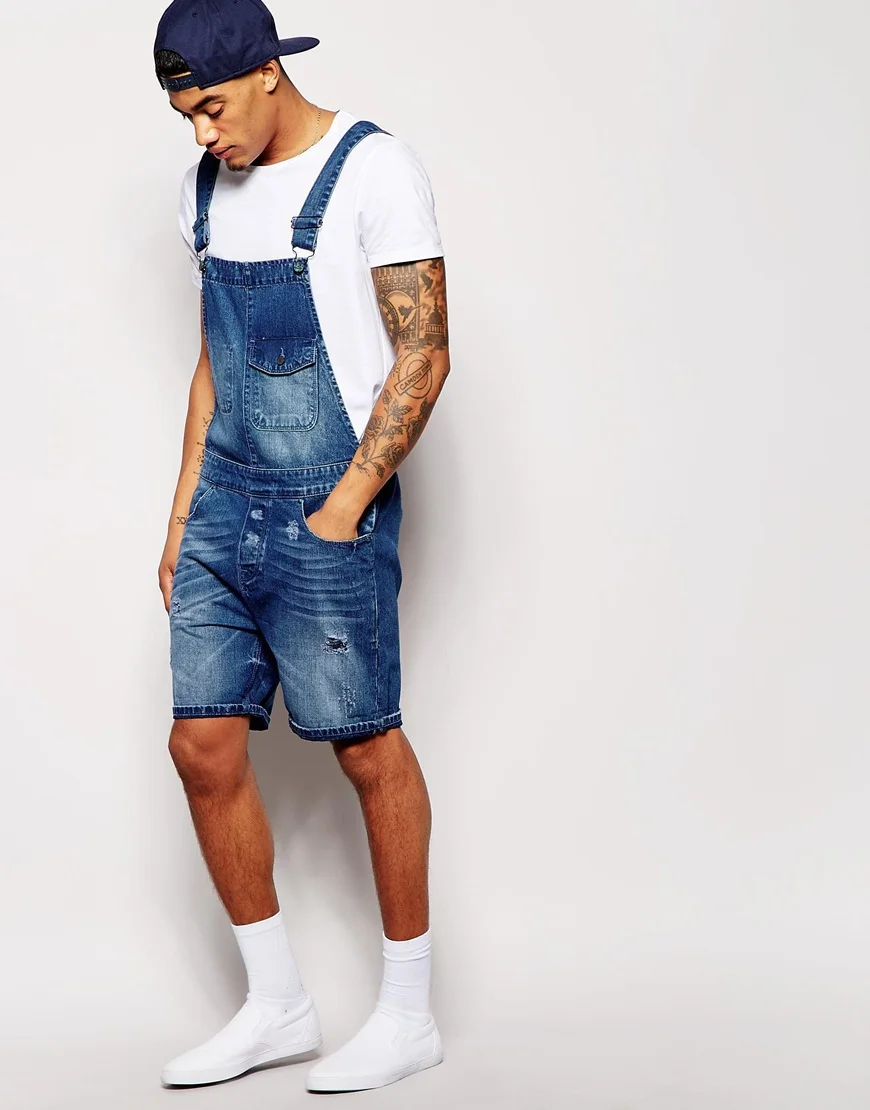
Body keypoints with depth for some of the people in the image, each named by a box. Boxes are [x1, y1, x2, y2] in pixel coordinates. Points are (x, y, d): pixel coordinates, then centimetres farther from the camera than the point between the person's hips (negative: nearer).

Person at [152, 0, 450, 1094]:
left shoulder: (374, 169, -9)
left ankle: (409, 1012, 17)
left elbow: (423, 356, -12)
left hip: (329, 508, -7)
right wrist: (182, 519, 14)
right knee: (203, 746, 4)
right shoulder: (207, 185, 13)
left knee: (366, 748, 1)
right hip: (223, 503, 7)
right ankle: (276, 1005, 19)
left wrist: (340, 512, -15)